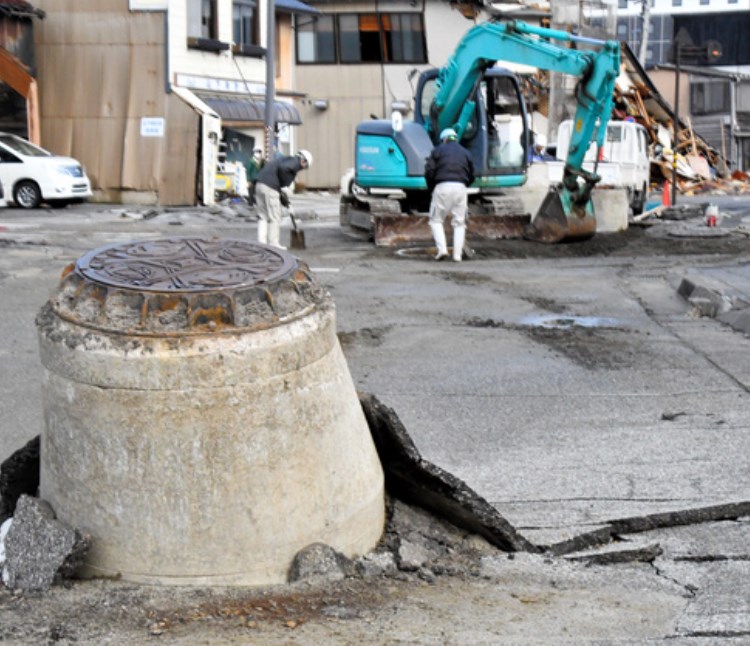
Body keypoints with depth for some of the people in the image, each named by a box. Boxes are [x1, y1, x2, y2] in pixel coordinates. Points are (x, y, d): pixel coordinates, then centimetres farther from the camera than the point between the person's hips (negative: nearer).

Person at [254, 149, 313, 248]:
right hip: (270, 188, -9)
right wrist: (284, 187, -10)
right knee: (274, 218, 0)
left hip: (260, 184, 9)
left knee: (263, 216, 11)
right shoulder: (295, 161, -1)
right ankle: (273, 244, 5)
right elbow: (283, 168, -22)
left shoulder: (286, 159, 28)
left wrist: (284, 199, 24)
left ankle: (262, 242, 8)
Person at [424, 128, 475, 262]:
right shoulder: (465, 152, 19)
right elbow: (471, 176, 16)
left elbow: (429, 171, -1)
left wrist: (431, 187, 13)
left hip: (442, 187, -3)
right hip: (461, 187, 3)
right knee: (459, 223, 8)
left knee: (436, 220, 8)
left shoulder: (438, 150, 8)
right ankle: (457, 254, 0)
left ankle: (442, 249, -9)